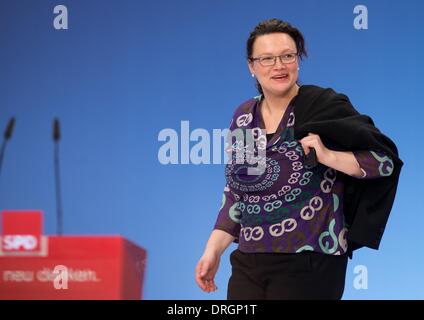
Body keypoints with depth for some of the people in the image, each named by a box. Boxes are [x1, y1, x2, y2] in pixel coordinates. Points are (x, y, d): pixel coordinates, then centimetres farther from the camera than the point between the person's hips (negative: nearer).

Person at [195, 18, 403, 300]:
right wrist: (214, 250, 8)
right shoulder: (244, 118, 9)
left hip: (308, 265, -5)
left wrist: (328, 156, -21)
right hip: (248, 263, 5)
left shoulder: (324, 106, -6)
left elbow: (385, 160, -9)